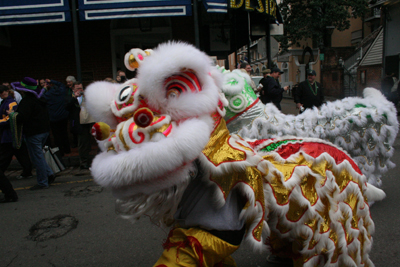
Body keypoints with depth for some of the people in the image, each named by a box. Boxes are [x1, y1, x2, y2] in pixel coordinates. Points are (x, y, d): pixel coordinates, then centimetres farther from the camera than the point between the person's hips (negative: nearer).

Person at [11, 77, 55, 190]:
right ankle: (49, 174, 16)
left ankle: (42, 183, 9)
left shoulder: (27, 100, -17)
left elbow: (21, 118, -24)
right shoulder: (40, 99, 11)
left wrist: (12, 114, -3)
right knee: (39, 155, 22)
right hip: (44, 130, 9)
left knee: (37, 157, 1)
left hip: (33, 133, -9)